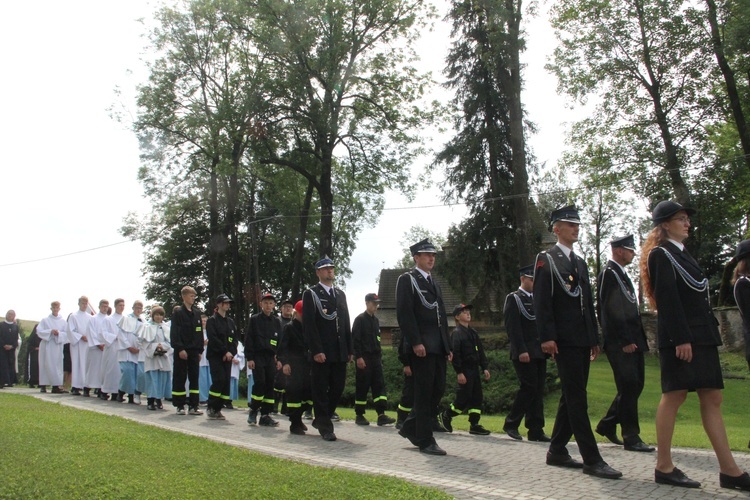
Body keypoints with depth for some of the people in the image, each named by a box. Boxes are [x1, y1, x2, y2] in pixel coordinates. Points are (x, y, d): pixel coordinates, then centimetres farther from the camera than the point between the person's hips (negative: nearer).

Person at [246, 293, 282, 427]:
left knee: (270, 385, -2)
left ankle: (265, 415, 3)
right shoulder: (254, 319, 2)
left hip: (271, 357, 3)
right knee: (259, 382, -13)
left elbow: (280, 340, 14)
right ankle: (253, 411, 4)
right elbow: (248, 339, -1)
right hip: (258, 356, -3)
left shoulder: (277, 321, 12)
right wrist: (249, 358, -8)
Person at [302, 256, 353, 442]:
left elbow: (346, 323, 17)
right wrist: (316, 350, -16)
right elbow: (309, 324, -8)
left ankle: (320, 419, 23)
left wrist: (350, 350, 10)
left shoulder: (340, 294, 18)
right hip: (322, 352, -5)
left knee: (338, 388, 6)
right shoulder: (310, 294, 0)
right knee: (321, 390, 0)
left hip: (340, 352, 6)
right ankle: (325, 426, 8)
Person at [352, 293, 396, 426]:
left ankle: (381, 415, -6)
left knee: (379, 385, -2)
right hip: (364, 358, -7)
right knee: (362, 386, -2)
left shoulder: (376, 320, 16)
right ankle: (359, 415, 7)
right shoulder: (360, 319, -5)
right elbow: (355, 340, -12)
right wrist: (359, 357, -18)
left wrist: (379, 356, 16)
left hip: (376, 358, 7)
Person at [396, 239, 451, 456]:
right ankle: (425, 440, 4)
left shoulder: (434, 283, 22)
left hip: (438, 346, 8)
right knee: (425, 392, -4)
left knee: (438, 389, 7)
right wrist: (416, 342, -19)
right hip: (421, 346, -8)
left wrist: (447, 346, 16)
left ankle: (410, 428, 21)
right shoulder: (407, 279, -2)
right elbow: (404, 314, -12)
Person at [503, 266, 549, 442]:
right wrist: (521, 351, -18)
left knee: (538, 390, 5)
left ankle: (536, 430, 8)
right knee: (528, 387, -10)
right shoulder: (514, 298, -3)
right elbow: (513, 327, -11)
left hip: (539, 352, 7)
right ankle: (511, 424, 4)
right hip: (524, 353, -7)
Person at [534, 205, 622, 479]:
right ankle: (592, 459, -5)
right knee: (577, 399, -7)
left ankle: (557, 451, 20)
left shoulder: (580, 262, 21)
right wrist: (547, 337, -18)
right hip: (564, 340, -8)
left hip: (582, 340, 8)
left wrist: (595, 339, 17)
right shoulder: (546, 259, -3)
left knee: (572, 398, 11)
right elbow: (541, 301, -11)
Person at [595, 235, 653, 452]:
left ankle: (607, 425, 22)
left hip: (632, 340, 10)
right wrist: (625, 340, -20)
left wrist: (636, 338, 15)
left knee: (634, 385, 11)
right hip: (620, 342, -10)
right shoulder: (609, 273, -10)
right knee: (629, 387, -7)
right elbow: (611, 310, -17)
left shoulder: (621, 274, 20)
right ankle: (631, 437, 1)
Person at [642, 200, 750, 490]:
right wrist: (681, 339, -22)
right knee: (674, 396, -5)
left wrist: (712, 331, 14)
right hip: (679, 336, -9)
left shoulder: (681, 254, 20)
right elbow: (667, 299, -16)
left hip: (701, 335, 9)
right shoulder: (661, 254, -7)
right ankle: (664, 468, 2)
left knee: (712, 398, 6)